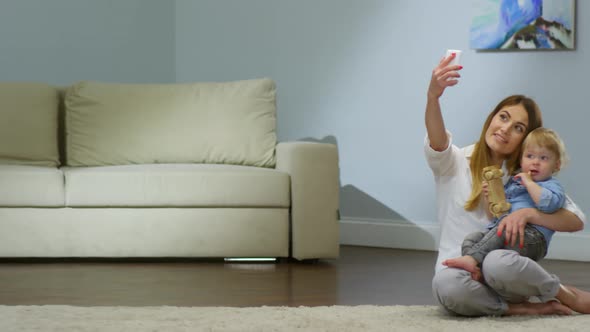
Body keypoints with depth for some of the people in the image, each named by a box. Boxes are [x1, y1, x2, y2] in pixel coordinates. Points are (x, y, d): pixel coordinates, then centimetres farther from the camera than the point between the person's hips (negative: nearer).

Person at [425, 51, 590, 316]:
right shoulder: (455, 162, 5)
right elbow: (437, 142, -21)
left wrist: (528, 213, -19)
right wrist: (432, 97, -41)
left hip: (502, 270, 1)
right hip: (458, 269, 0)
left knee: (498, 263, -37)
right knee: (447, 284, -38)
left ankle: (566, 295, -11)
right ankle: (523, 308, -18)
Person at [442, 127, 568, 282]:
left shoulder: (552, 186, 9)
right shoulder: (513, 182, 29)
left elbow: (548, 203, -18)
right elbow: (493, 215, 31)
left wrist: (529, 183, -8)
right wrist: (488, 197, 11)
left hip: (532, 237, -6)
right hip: (501, 235, 7)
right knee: (471, 238, -16)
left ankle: (472, 258, -39)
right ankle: (476, 271, -42)